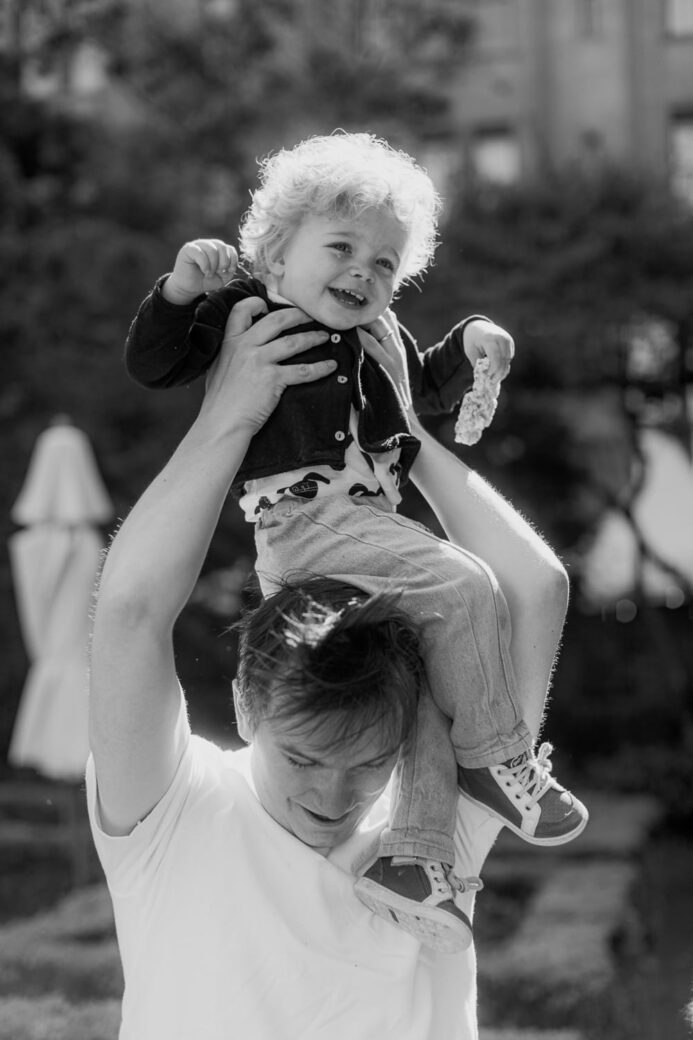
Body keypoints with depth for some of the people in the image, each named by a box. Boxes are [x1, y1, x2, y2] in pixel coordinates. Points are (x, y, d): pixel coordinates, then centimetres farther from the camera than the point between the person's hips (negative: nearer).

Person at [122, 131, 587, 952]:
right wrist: (181, 289, -21)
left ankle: (413, 852, 2)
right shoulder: (246, 310, -1)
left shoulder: (379, 332, 19)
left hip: (371, 519, 8)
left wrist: (468, 343, 16)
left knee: (418, 680, 0)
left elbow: (426, 388, 36)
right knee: (465, 589, -21)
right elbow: (150, 365, -5)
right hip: (303, 520, -8)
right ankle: (495, 759, -8)